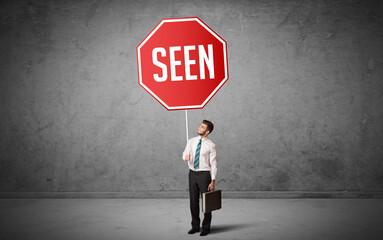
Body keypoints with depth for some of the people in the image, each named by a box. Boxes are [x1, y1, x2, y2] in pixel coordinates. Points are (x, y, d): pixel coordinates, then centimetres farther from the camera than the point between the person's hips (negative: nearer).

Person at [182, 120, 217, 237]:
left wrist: (213, 181, -13)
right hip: (192, 174, 4)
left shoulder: (211, 145, -8)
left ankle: (206, 228, 20)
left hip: (204, 174, -4)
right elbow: (184, 154, 9)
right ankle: (195, 226, 25)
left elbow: (213, 164, -8)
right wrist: (186, 157, -18)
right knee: (193, 201, 11)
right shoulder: (191, 141, 5)